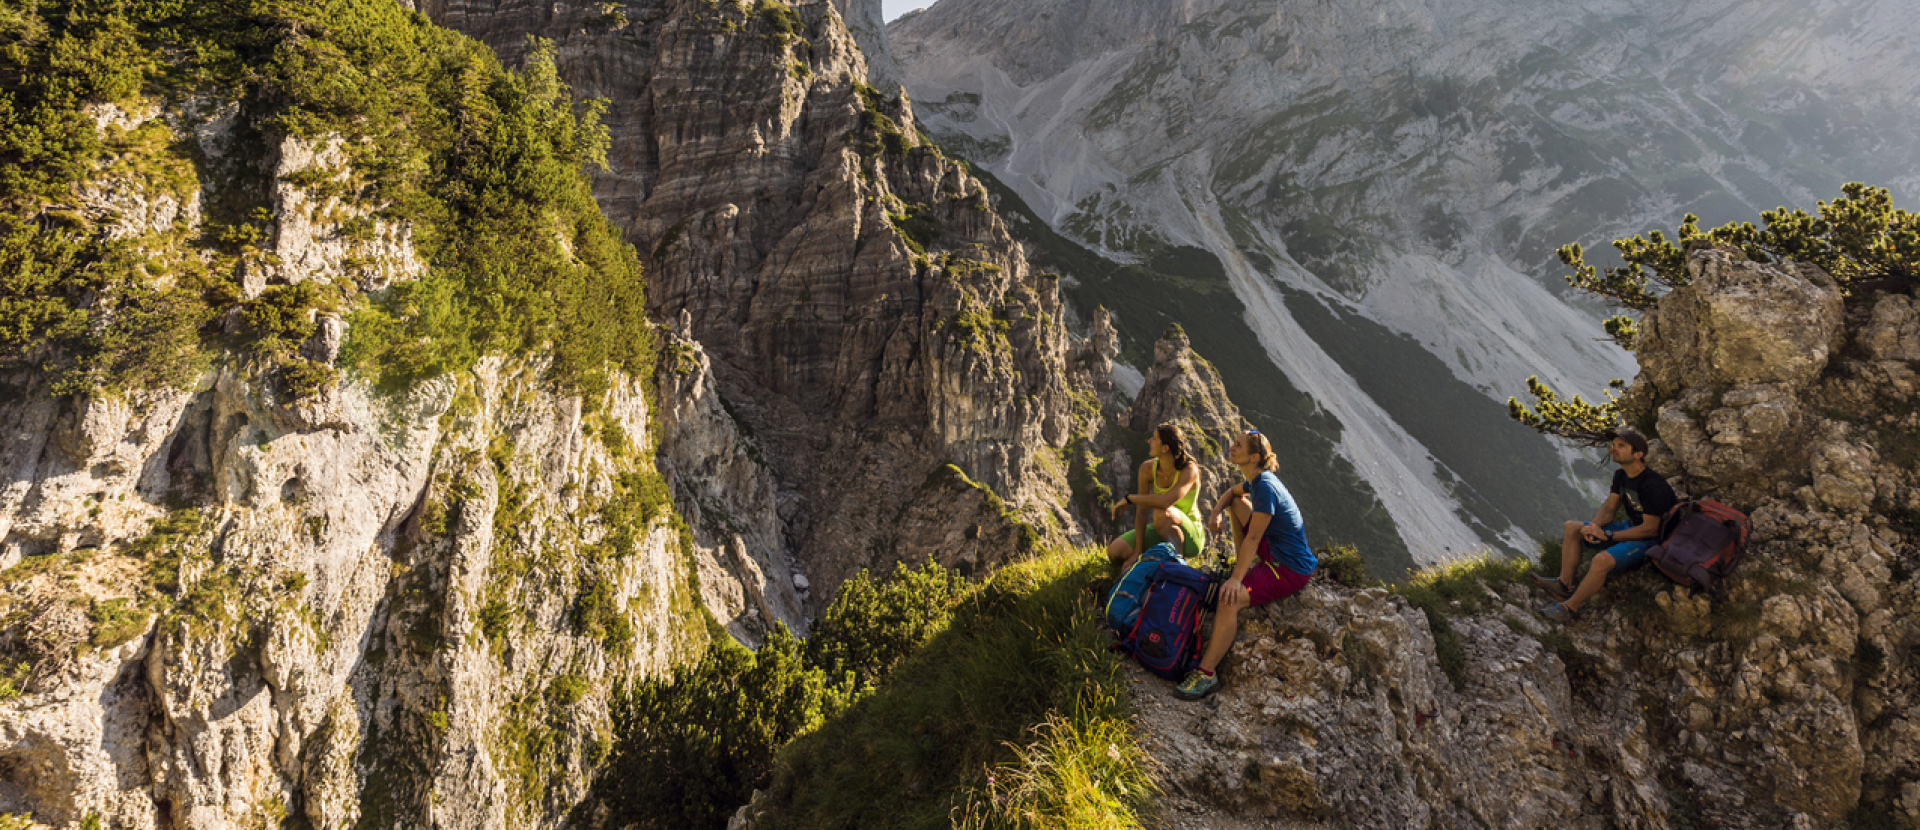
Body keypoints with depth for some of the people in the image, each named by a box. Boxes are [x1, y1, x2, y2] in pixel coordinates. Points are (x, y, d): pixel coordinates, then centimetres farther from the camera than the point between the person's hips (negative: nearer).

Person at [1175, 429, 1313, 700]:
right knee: (1237, 504, 19)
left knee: (1229, 597, -30)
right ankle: (1243, 565, 24)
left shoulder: (1265, 487, -24)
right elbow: (1232, 492, 27)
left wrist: (1236, 578, -27)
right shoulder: (1256, 480, 5)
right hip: (1275, 554, 10)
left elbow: (1252, 538, -26)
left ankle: (1206, 675, -23)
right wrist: (1216, 511, 6)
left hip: (1292, 570, -10)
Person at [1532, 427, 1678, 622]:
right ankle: (1564, 585, -5)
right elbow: (1609, 507, 7)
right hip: (1630, 526, 10)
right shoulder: (1620, 476, 3)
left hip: (1650, 540, -10)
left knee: (1602, 560, -34)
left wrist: (1608, 535, -24)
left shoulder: (1653, 485, -26)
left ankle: (1569, 607, -19)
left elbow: (1650, 529, -25)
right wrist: (1593, 526, -15)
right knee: (1572, 528, 2)